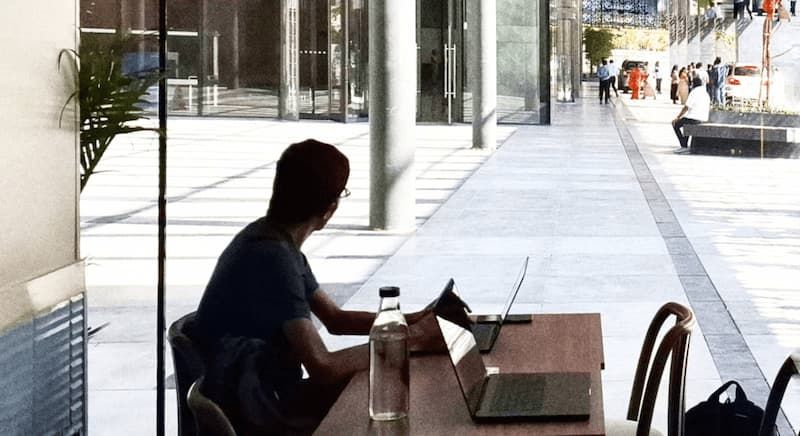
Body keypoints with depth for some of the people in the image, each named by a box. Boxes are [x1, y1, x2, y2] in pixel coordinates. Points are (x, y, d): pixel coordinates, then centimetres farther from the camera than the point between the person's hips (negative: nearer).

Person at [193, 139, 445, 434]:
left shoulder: (274, 240, 6)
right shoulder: (274, 258, -25)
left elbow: (335, 319, 16)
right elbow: (322, 366, -28)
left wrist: (409, 321, 2)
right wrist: (410, 340, -19)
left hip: (271, 394, 9)